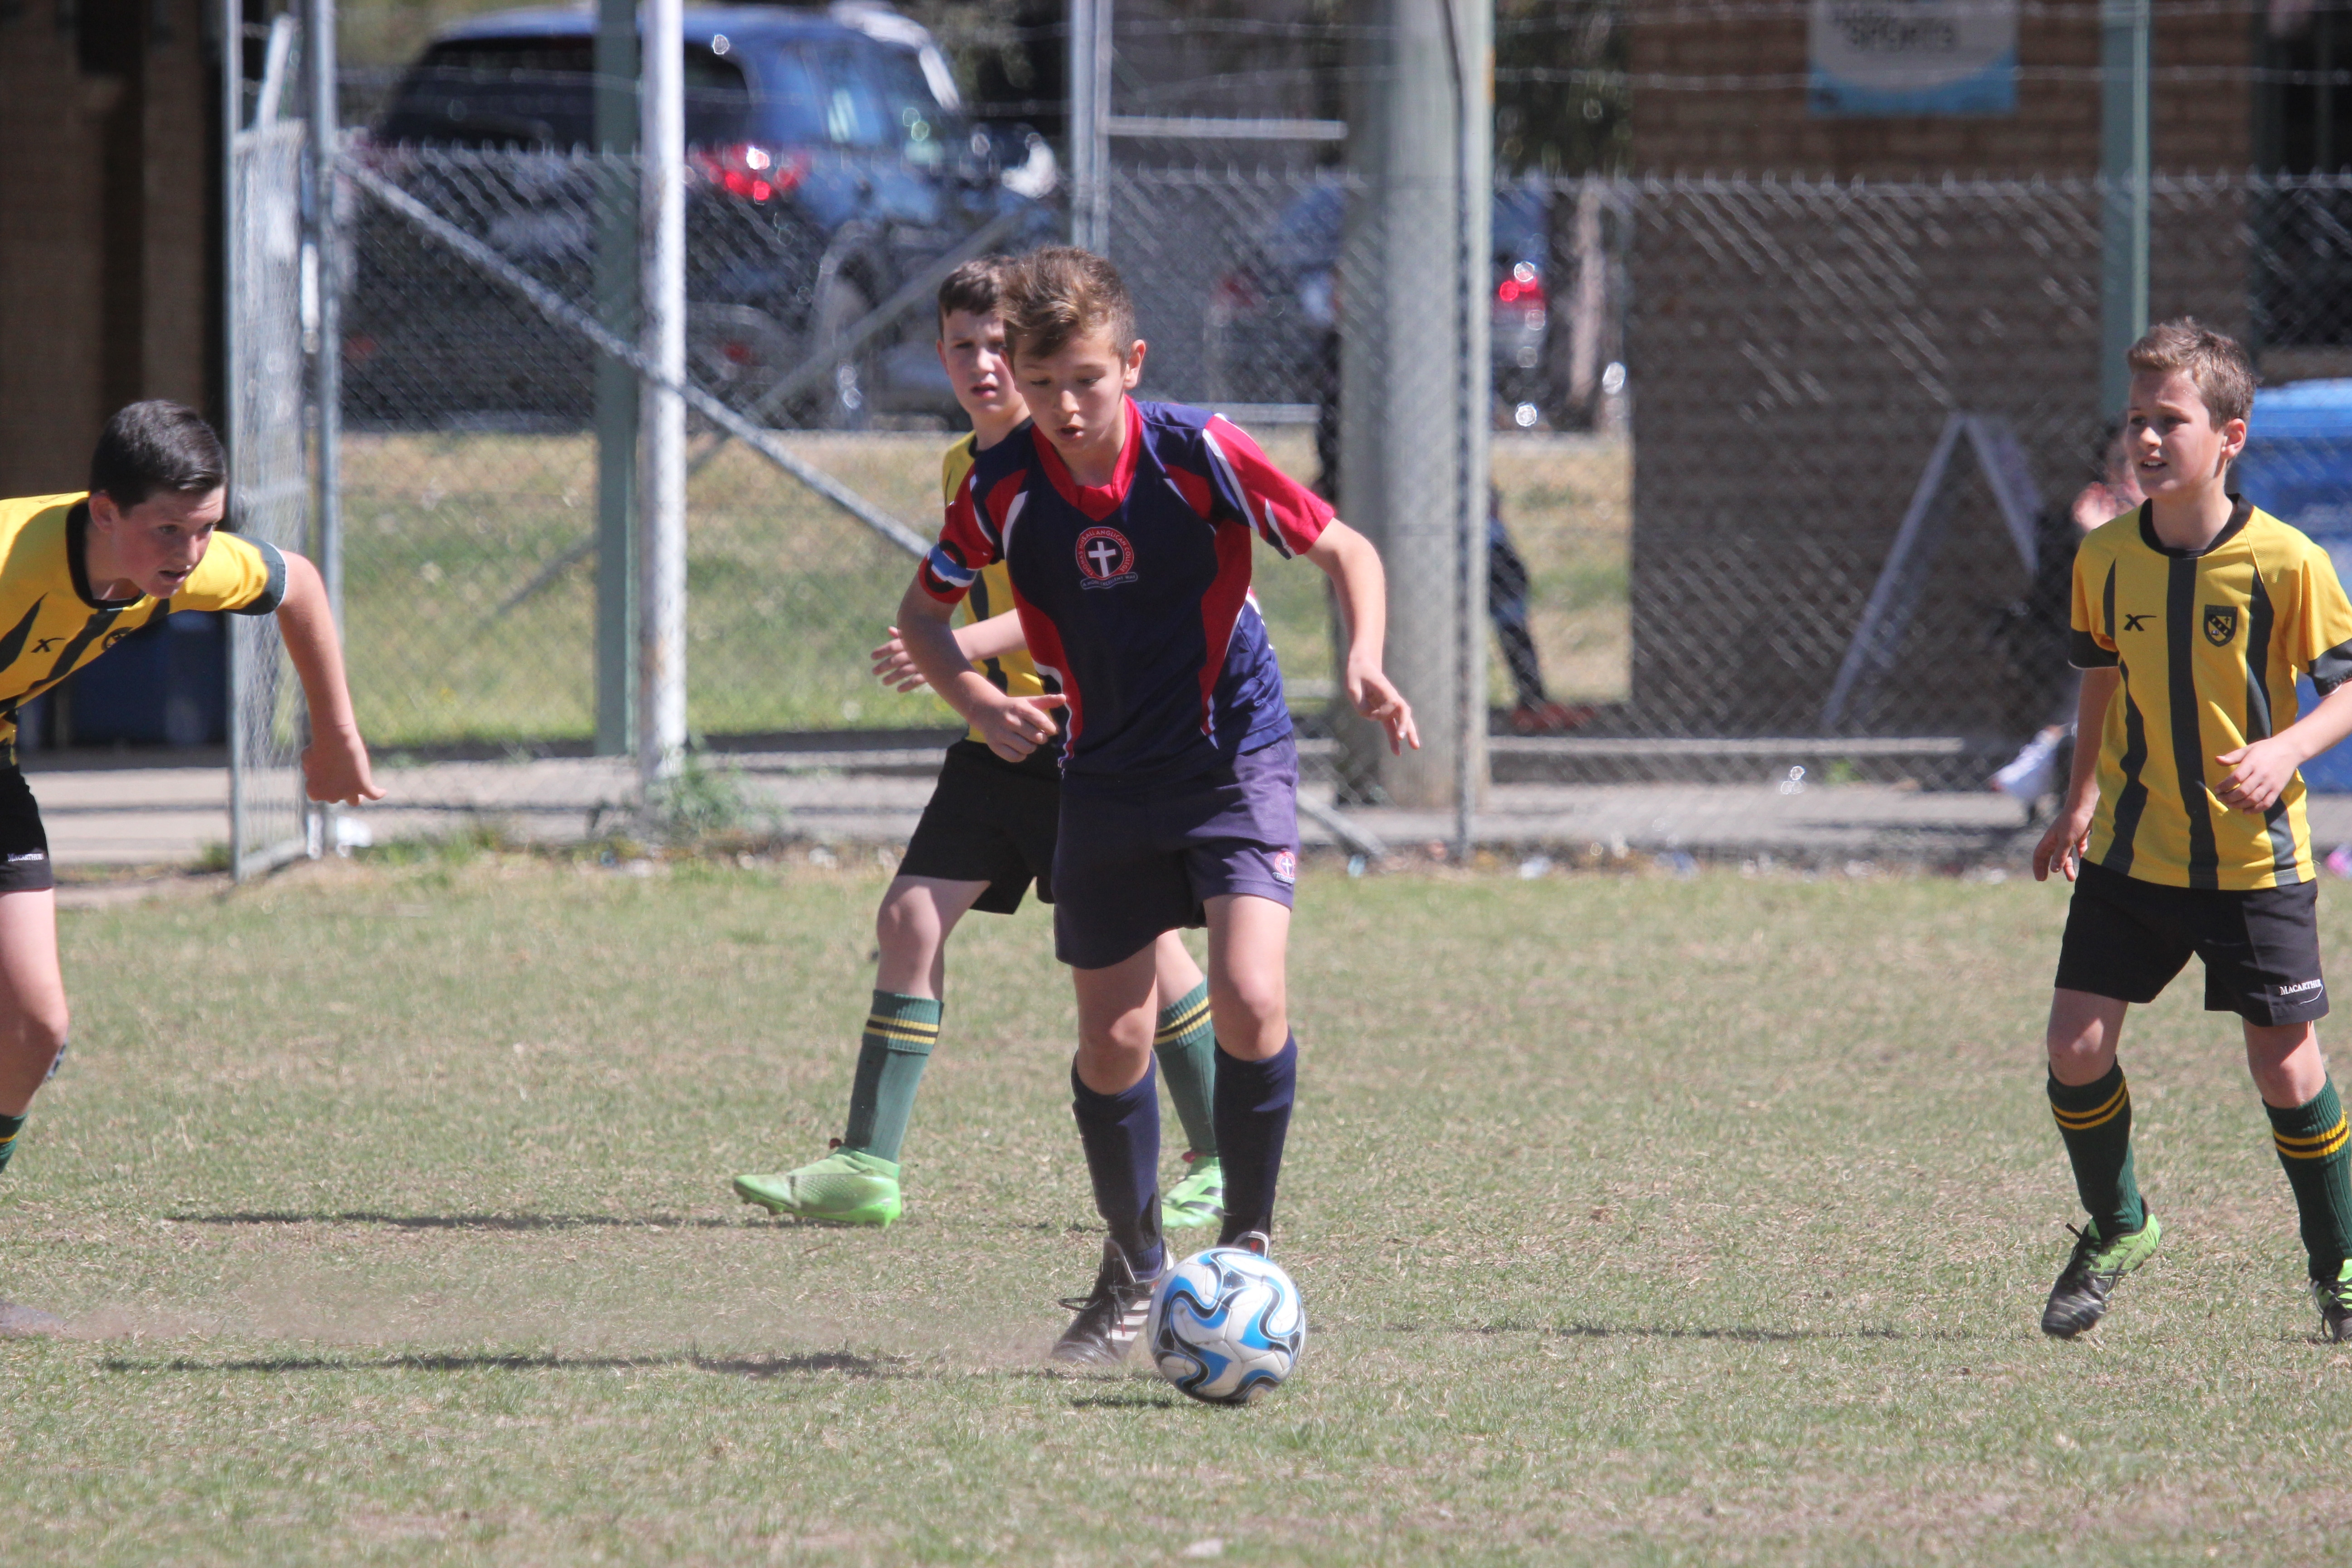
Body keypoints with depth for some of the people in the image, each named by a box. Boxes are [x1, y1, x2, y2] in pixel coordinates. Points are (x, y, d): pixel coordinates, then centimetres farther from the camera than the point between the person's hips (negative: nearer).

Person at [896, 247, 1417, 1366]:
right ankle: (1133, 1273, 28)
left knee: (1248, 1000, -22)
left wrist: (1365, 661, -23)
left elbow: (1347, 551, -6)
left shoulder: (1199, 455, -17)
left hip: (1236, 757, -3)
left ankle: (1246, 1245, -4)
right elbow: (921, 613, 5)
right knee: (1111, 1041, 6)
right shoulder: (1003, 488, -10)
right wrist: (979, 701, -15)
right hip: (1107, 779, 3)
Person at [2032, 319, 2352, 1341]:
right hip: (2131, 854, 4)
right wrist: (2083, 799, 15)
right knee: (2075, 1046, -6)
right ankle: (2116, 1230, 19)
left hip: (2255, 862, -3)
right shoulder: (2105, 559, -1)